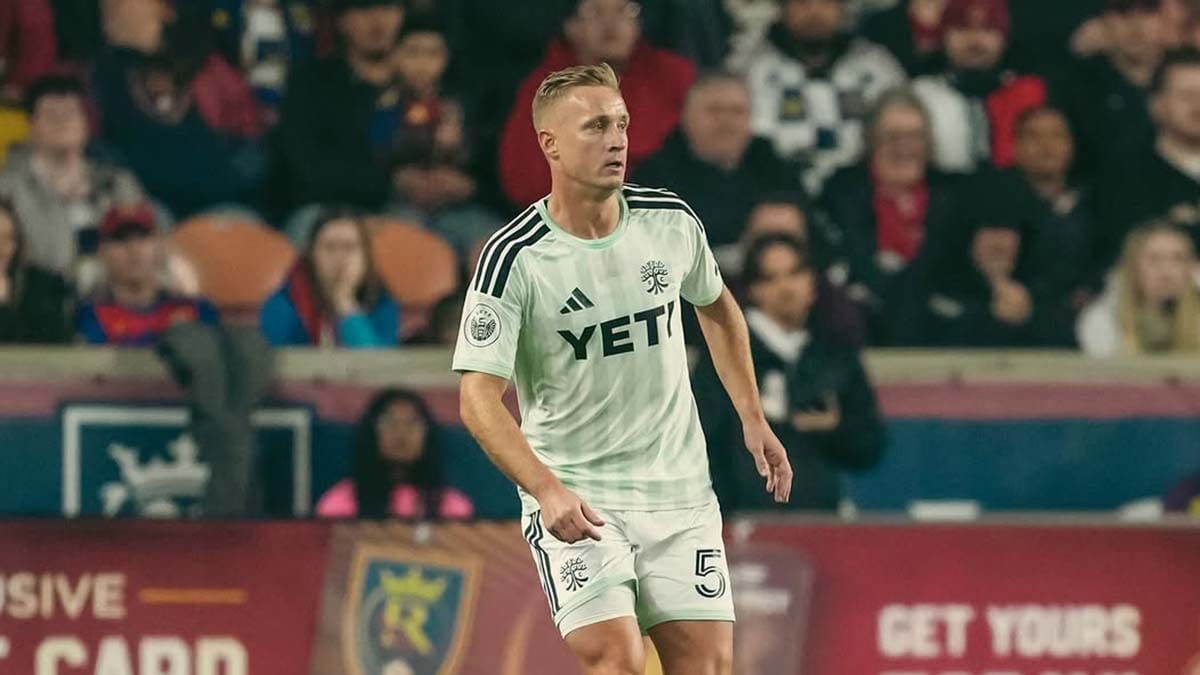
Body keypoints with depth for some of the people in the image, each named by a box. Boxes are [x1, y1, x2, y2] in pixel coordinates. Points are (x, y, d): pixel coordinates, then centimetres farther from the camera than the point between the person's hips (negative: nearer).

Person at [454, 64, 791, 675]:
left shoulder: (671, 222, 0)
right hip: (574, 500, -4)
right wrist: (547, 489, -31)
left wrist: (752, 417, 16)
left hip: (678, 488, 4)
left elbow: (715, 306, 22)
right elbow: (480, 398, -18)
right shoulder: (513, 258, -15)